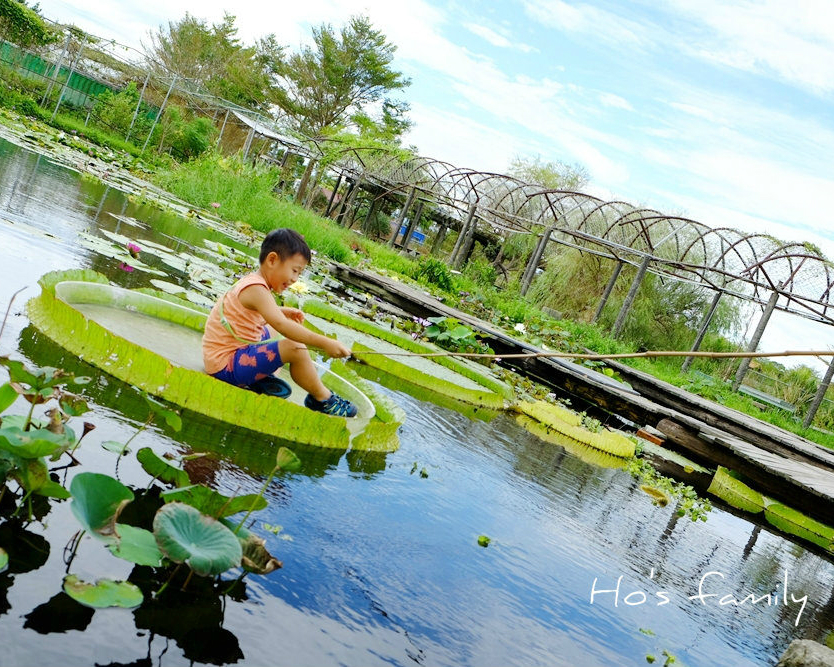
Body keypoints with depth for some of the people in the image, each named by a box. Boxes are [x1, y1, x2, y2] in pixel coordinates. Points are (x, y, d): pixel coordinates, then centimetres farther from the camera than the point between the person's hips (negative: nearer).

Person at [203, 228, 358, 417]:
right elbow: (283, 326, -36)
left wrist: (283, 312, 16)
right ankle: (322, 399, 0)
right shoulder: (256, 289, -22)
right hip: (225, 366, -11)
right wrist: (325, 343, -38)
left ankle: (259, 379, 6)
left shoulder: (252, 281, 9)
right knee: (295, 348, -20)